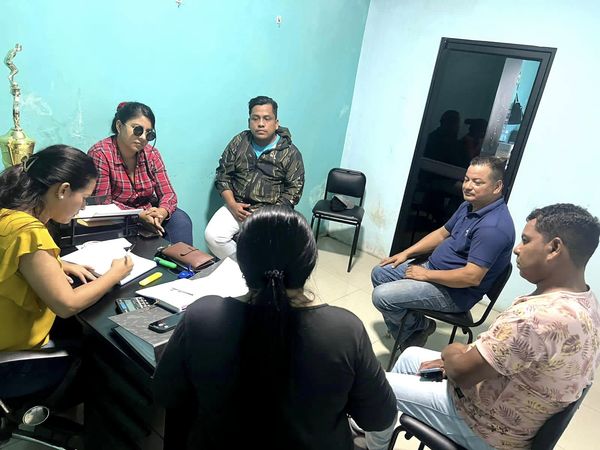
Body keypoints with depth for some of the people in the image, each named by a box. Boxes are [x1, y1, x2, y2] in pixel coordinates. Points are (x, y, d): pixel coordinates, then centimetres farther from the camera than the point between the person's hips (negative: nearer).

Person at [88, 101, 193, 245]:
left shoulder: (151, 153, 1)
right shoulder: (100, 154, -14)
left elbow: (168, 193, -2)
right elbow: (102, 202, -18)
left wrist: (162, 212, -25)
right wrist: (139, 215, -30)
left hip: (148, 213, 4)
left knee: (181, 220, -20)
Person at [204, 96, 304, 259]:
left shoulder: (290, 153, -3)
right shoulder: (238, 142, 5)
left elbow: (293, 191, -4)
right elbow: (223, 175, 7)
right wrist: (232, 205, -9)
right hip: (237, 207, 3)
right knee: (213, 235, -20)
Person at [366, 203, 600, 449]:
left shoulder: (536, 317, -38)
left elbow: (461, 373, -28)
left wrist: (451, 352, -6)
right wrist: (462, 356, 0)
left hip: (487, 430, -9)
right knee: (411, 355, 22)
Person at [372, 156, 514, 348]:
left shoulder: (493, 226, -27)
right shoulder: (469, 206, 4)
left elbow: (472, 277, -31)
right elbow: (441, 233, 16)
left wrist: (427, 275, -19)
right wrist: (406, 253, 8)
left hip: (454, 291, -10)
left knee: (382, 296, -19)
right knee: (379, 273, 10)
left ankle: (420, 325, 10)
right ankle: (406, 331, 14)